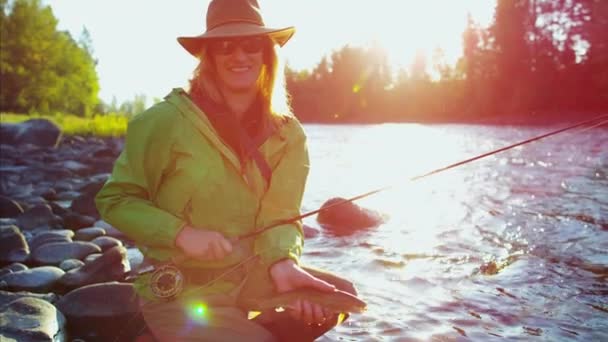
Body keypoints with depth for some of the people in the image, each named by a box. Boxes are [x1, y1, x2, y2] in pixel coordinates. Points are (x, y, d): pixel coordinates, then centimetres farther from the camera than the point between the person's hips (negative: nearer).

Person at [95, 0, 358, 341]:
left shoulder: (288, 134, -2)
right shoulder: (167, 120, -15)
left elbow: (279, 217, -9)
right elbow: (114, 200, -8)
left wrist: (282, 264, -31)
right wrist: (181, 233, -23)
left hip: (252, 277, 5)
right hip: (181, 294, -4)